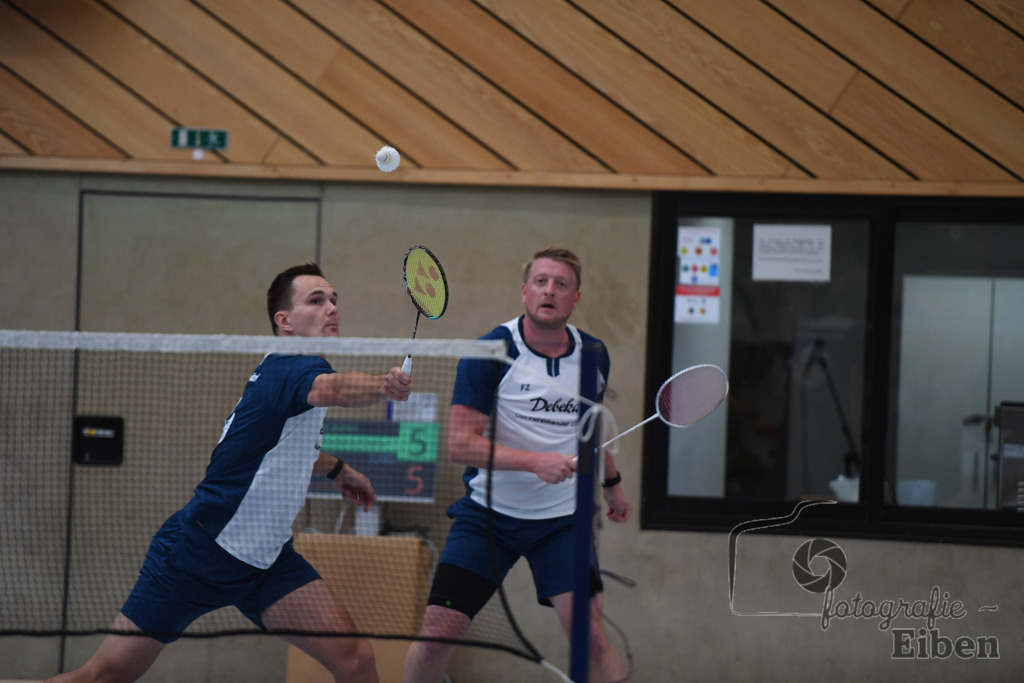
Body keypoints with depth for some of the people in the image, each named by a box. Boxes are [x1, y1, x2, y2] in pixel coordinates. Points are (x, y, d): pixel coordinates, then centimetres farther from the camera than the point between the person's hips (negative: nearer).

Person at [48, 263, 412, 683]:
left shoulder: (289, 370, 9)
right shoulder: (289, 368, -18)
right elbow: (331, 388, -47)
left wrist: (334, 467, 33)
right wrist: (382, 386, -64)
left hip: (265, 556, 8)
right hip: (198, 550, -8)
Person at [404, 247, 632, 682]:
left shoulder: (593, 356, 2)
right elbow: (460, 444, -17)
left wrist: (611, 481, 35)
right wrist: (536, 461, -27)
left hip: (562, 517, 3)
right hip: (488, 512, -2)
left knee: (589, 632, -14)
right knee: (435, 635, -9)